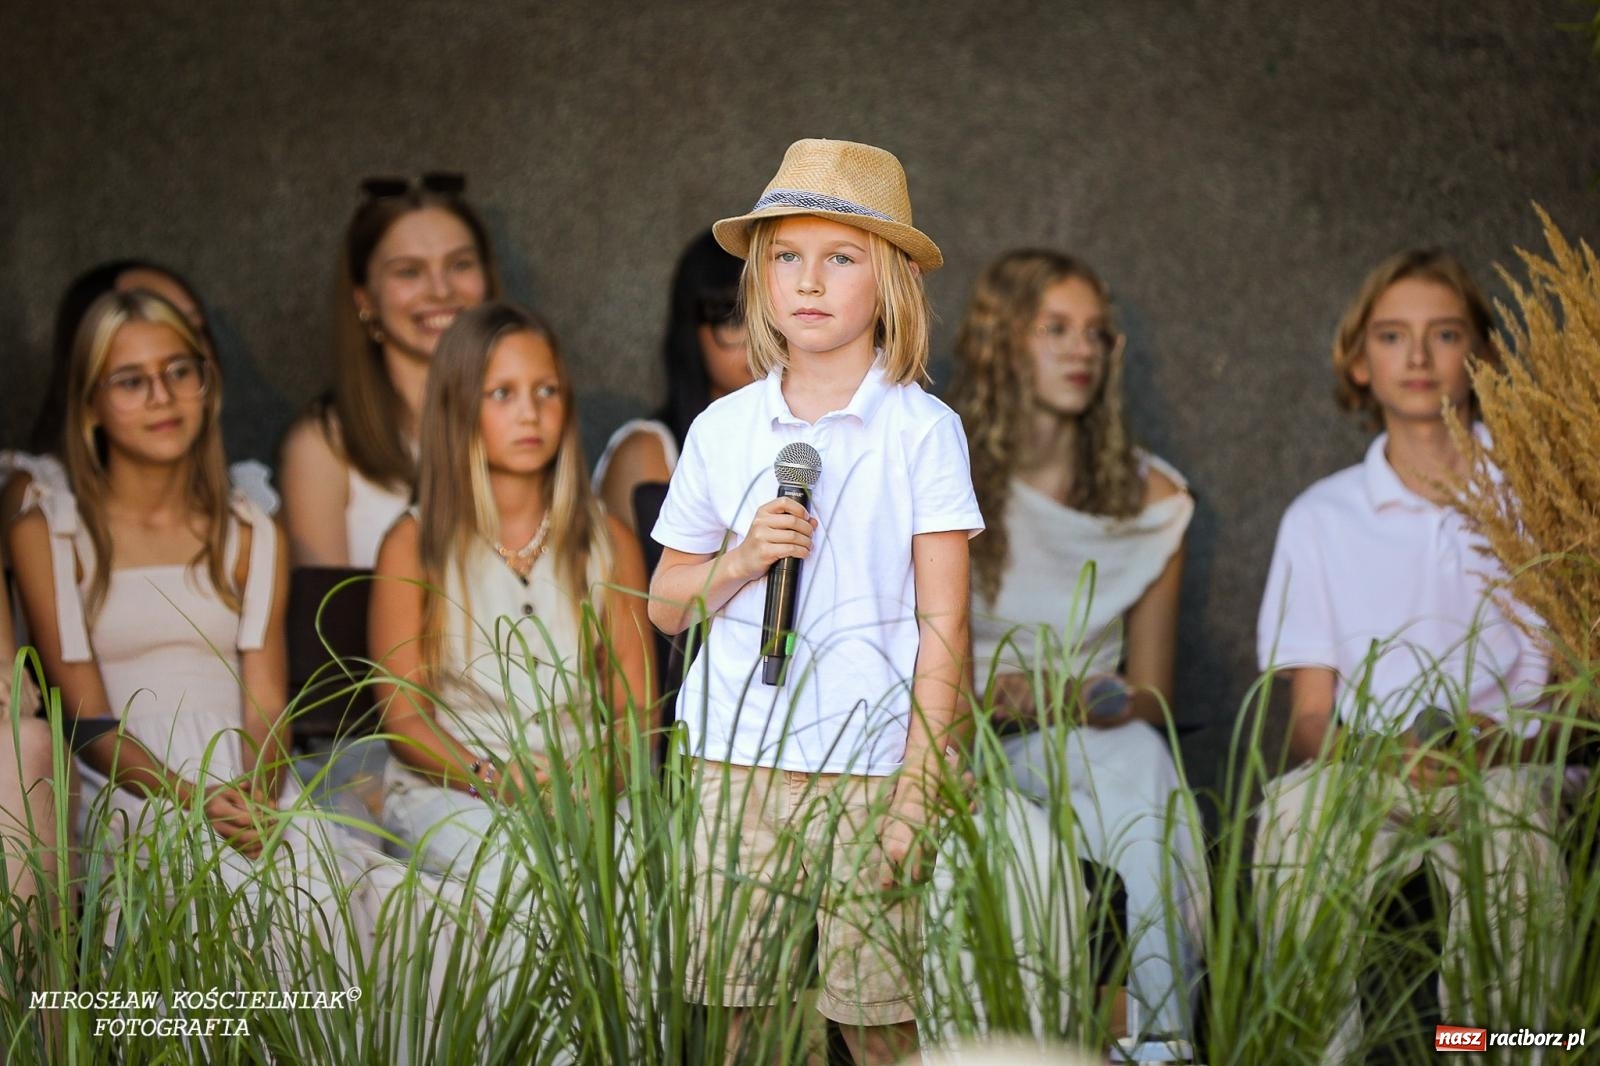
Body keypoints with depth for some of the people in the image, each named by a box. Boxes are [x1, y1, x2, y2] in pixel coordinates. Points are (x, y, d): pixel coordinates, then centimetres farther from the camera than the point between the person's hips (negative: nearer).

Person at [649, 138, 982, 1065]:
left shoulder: (922, 430, -2)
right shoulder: (722, 430, 7)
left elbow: (943, 625, -3)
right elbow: (666, 606, 14)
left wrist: (916, 792, -8)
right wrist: (740, 561, -7)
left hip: (866, 770, -3)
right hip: (734, 767, 3)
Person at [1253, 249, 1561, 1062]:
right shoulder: (1321, 517, 13)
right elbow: (1309, 716, 7)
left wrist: (1503, 741, -16)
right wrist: (1386, 752, -16)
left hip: (1505, 770, -1)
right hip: (1367, 773, 1)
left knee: (1510, 806, -37)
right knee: (1298, 803, -34)